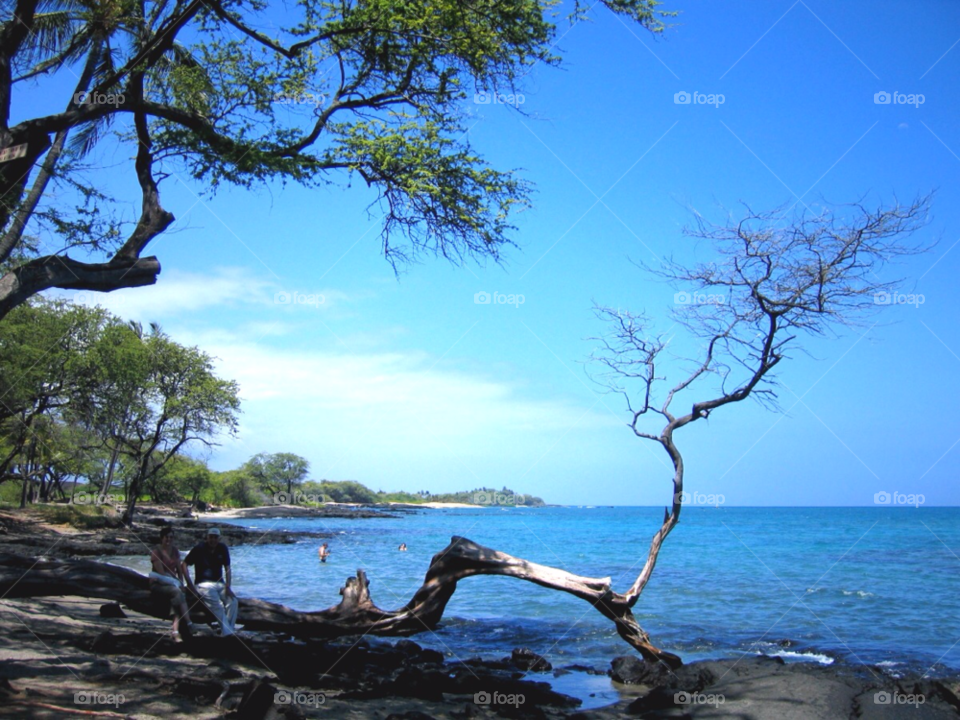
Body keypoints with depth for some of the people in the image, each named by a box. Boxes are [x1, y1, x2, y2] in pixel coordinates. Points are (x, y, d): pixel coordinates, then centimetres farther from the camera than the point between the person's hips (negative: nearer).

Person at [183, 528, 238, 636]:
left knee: (233, 601, -22)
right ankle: (227, 633, -31)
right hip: (203, 584, -4)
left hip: (220, 583, 4)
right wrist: (190, 584, -14)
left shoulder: (223, 549, 6)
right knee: (217, 605, -29)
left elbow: (227, 568, 3)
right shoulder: (199, 549, -4)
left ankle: (230, 630, -18)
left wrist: (227, 587, -10)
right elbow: (184, 564, -3)